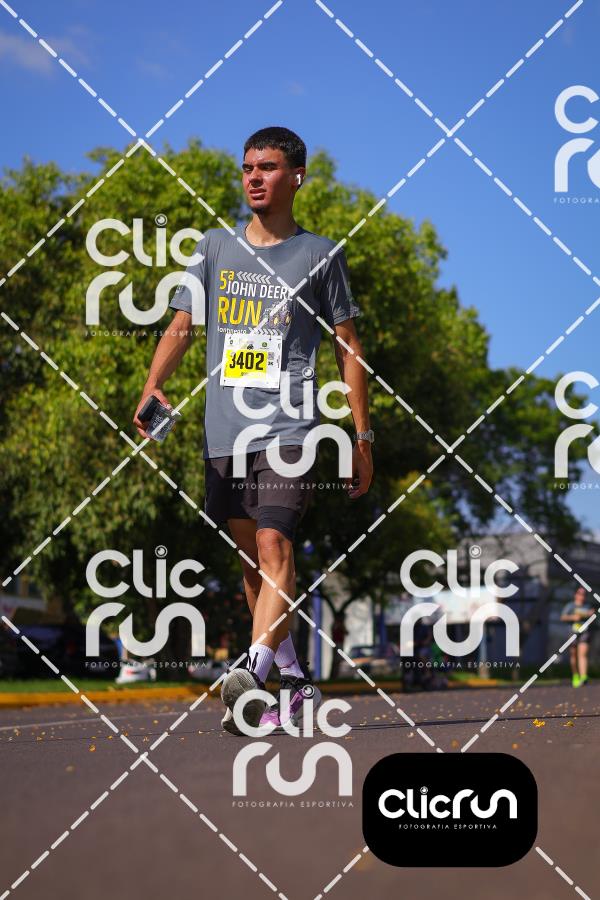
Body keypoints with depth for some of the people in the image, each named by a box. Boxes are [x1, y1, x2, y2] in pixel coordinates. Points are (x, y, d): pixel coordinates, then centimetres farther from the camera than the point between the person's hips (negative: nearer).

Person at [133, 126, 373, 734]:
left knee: (274, 548, -21)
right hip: (223, 434, 4)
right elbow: (181, 324, 13)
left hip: (288, 431, -4)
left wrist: (362, 438, 4)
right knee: (251, 561, 10)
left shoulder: (320, 255, 6)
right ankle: (293, 680, 23)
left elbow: (347, 349, 9)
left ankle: (253, 674, -32)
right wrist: (152, 386, -7)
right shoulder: (216, 247, 14)